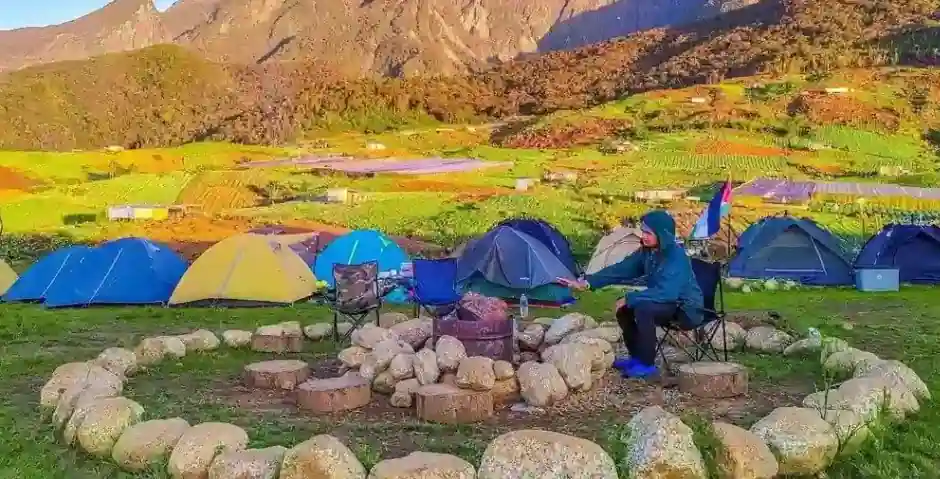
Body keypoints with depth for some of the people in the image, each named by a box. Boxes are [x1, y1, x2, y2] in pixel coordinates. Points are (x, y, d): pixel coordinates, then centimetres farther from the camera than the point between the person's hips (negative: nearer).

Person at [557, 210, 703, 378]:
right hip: (667, 304, 9)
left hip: (686, 309, -9)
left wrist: (629, 298, -30)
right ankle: (637, 357, 14)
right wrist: (587, 282, -12)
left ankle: (647, 364, -17)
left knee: (642, 308, -30)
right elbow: (621, 269, -3)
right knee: (624, 308, 1)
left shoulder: (676, 257, -27)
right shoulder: (647, 252, -3)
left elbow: (665, 293, -36)